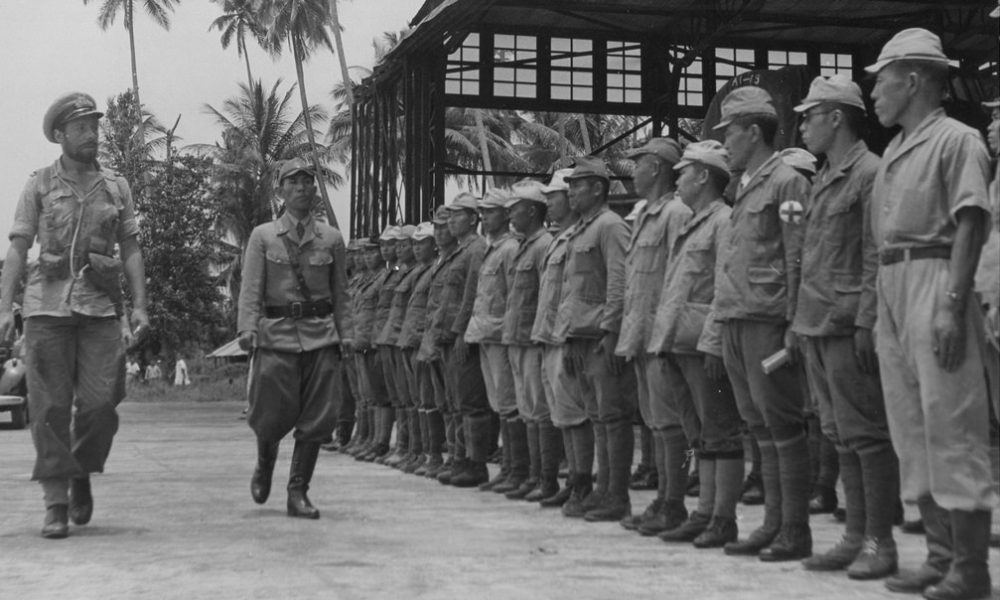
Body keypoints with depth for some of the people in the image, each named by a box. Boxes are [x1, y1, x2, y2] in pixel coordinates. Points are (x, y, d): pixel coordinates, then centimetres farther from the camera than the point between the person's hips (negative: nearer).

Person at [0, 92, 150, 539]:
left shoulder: (116, 188, 12)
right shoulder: (40, 185, 7)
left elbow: (131, 249, 12)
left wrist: (140, 305, 2)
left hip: (100, 306, 1)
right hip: (47, 304, -1)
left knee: (100, 403, -7)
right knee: (50, 407, -2)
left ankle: (82, 476, 20)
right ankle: (56, 504, 4)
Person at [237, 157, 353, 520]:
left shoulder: (332, 239, 10)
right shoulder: (263, 236, 6)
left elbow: (341, 292, 11)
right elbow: (251, 288, 0)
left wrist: (345, 334, 2)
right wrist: (247, 328, -13)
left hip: (321, 335, 2)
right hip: (277, 333, -2)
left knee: (318, 416, -2)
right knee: (274, 414, -3)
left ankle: (298, 493, 10)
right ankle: (264, 466, 31)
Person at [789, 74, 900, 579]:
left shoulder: (870, 173, -8)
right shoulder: (822, 180, 18)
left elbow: (878, 257, -14)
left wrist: (866, 323, -19)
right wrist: (801, 320, 17)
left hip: (848, 325, -9)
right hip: (817, 327, 9)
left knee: (866, 434, -4)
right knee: (841, 437, 11)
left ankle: (880, 542, 1)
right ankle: (856, 536, 16)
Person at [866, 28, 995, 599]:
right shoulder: (893, 152, 19)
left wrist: (953, 305, -21)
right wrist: (881, 309, 13)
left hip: (934, 278, -9)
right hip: (891, 285, 9)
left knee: (952, 426, -7)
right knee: (912, 430, 9)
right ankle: (941, 554, 17)